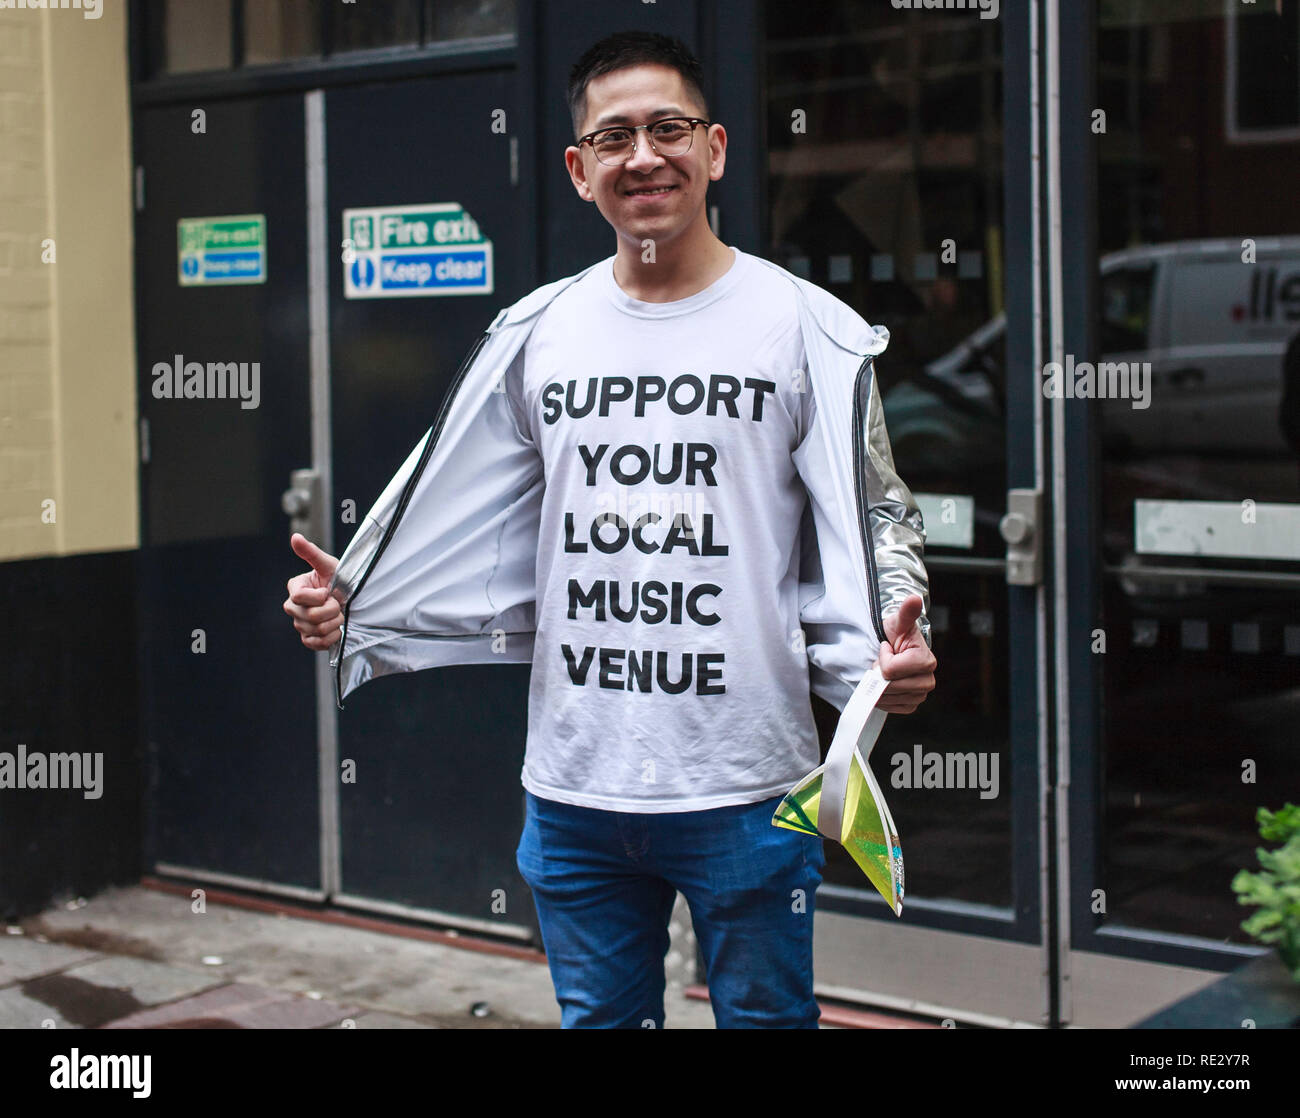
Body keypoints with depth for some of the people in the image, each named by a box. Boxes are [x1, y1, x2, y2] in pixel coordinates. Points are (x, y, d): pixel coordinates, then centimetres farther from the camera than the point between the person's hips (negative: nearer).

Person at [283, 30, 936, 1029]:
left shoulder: (803, 326, -3)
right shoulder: (539, 336, 6)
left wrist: (898, 638, -20)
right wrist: (355, 600, 1)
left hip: (745, 790, -3)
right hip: (573, 788, 3)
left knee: (766, 1017, 9)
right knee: (598, 1018, 16)